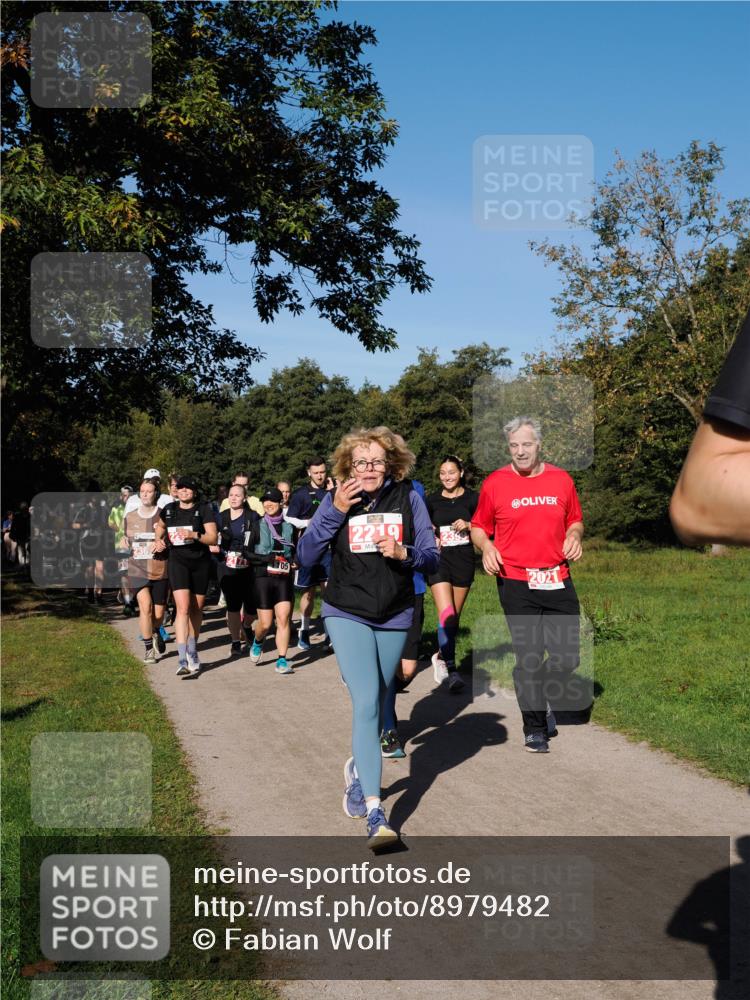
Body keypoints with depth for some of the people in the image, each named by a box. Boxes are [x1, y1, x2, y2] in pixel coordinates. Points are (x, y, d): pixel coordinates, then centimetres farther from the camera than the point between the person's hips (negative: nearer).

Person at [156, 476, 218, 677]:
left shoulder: (204, 509, -3)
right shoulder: (169, 509, 6)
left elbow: (213, 538, -10)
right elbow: (160, 526, 29)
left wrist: (194, 535, -23)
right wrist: (158, 541, 13)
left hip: (201, 562, 0)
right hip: (178, 561, 0)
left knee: (196, 609, 12)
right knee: (183, 608, -15)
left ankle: (192, 651, 34)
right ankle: (182, 660, -20)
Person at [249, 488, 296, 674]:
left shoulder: (288, 527, 11)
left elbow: (295, 551, 21)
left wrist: (292, 561, 6)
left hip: (284, 577, 1)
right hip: (263, 576, -1)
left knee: (284, 618, -10)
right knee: (265, 623, -1)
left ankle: (282, 660, -3)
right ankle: (257, 642, 33)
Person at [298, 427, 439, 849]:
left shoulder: (408, 497, -4)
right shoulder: (337, 500, -5)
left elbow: (432, 558, -3)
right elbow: (306, 557, -11)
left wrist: (404, 553, -24)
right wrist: (335, 512, -19)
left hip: (395, 617, 2)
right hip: (347, 615, -2)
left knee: (377, 702, 16)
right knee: (366, 703, -15)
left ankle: (358, 768, 45)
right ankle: (376, 814, -15)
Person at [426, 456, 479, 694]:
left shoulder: (472, 498, 2)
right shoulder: (432, 501, 6)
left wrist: (469, 526, -13)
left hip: (464, 560, 1)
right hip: (439, 560, -1)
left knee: (455, 616, 11)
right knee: (446, 616, -16)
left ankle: (442, 657, 33)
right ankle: (451, 671, -16)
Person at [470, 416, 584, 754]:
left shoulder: (561, 479, 7)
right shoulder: (494, 483, 0)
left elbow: (575, 520, 19)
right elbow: (479, 526, 8)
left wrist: (574, 536, -3)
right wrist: (486, 547, -12)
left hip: (558, 581, 3)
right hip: (516, 583, -3)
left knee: (568, 657, 5)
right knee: (528, 658, 2)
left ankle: (540, 696, 37)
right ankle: (535, 728, 19)